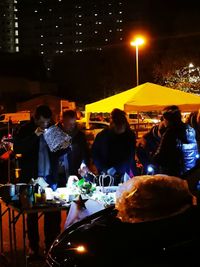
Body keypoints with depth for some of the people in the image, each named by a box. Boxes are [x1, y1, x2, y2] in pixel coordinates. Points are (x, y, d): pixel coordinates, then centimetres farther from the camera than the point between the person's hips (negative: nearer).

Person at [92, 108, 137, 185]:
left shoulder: (130, 135, -2)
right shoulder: (102, 136, -3)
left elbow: (130, 156, -3)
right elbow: (94, 154, 3)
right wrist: (105, 169, -9)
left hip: (124, 176, 0)